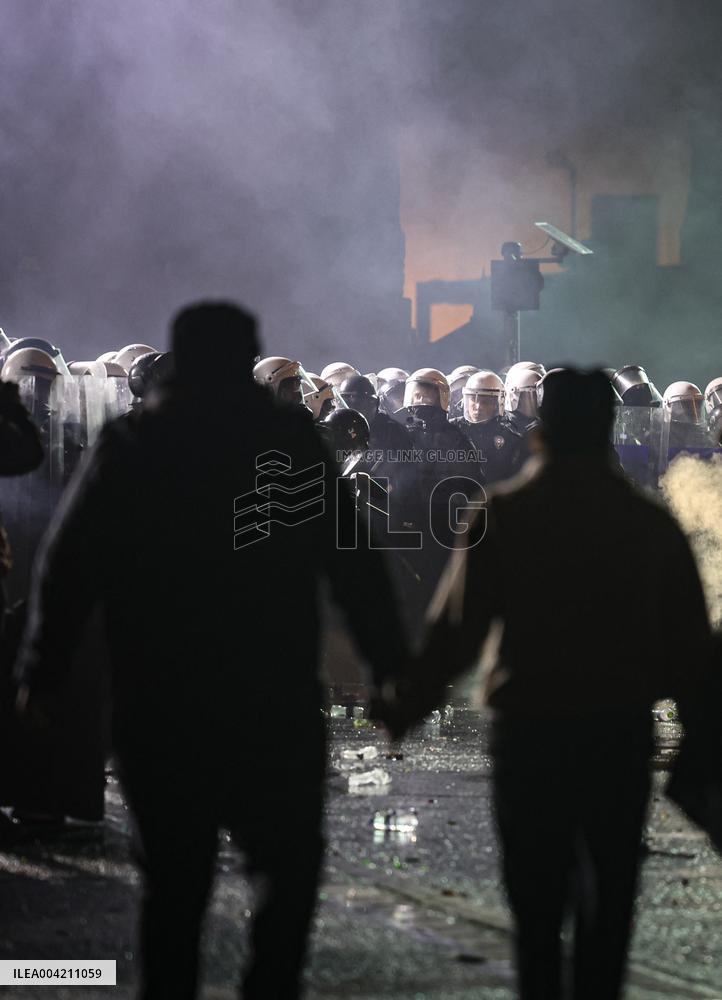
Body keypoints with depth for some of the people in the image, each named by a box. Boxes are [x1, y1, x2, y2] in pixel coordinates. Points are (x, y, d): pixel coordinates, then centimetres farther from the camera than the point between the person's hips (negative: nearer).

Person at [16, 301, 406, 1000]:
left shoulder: (127, 449, 3)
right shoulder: (290, 443, -1)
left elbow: (65, 567, 1)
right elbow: (352, 565, -3)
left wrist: (42, 673, 9)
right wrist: (390, 667, 1)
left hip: (154, 709, 2)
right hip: (271, 706, -2)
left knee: (174, 878, 10)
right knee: (289, 864, 10)